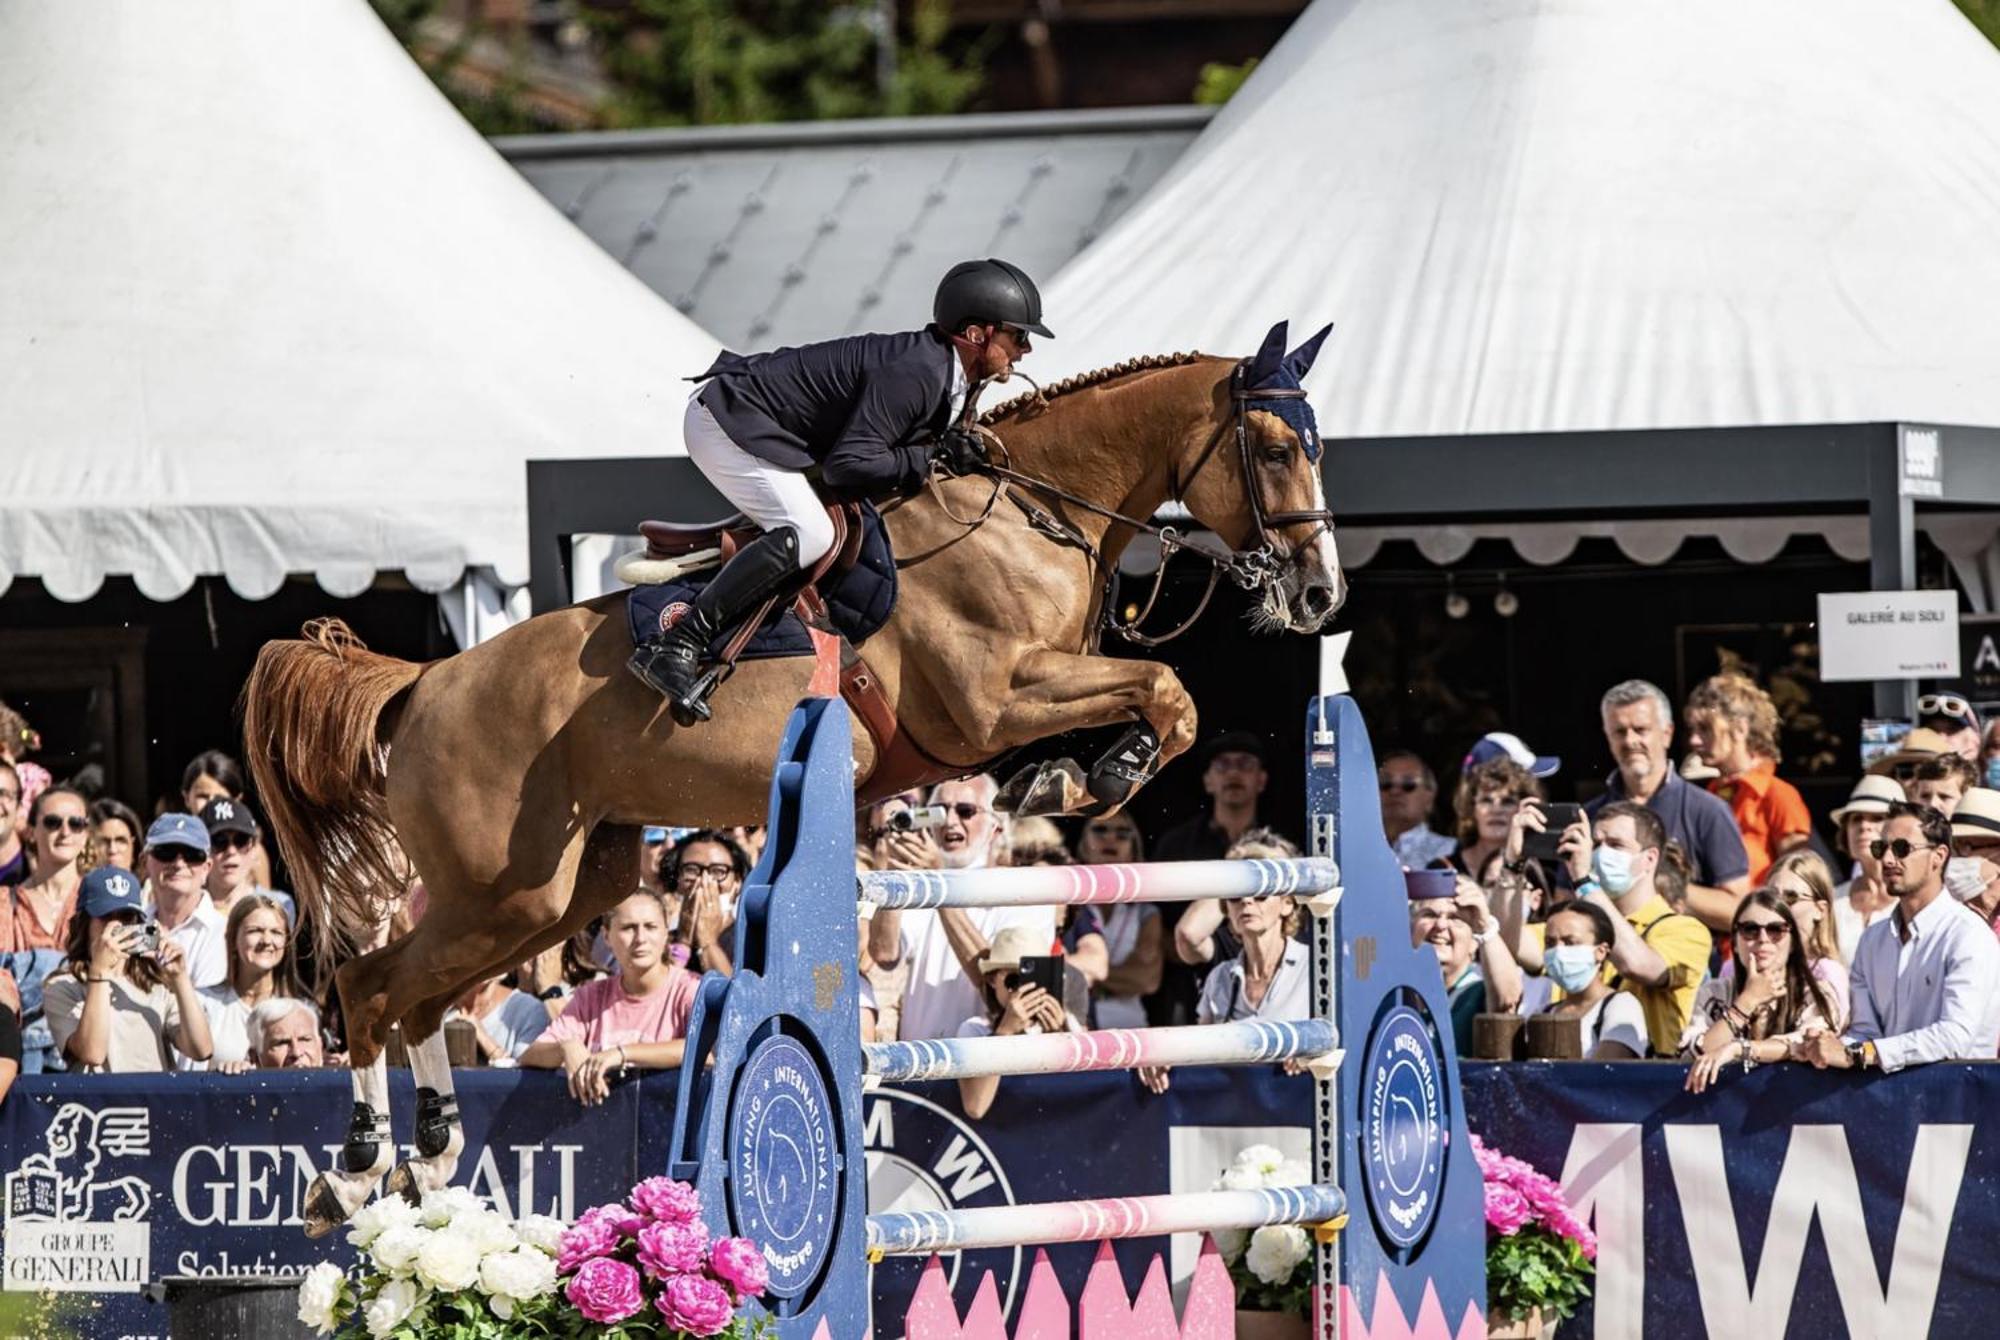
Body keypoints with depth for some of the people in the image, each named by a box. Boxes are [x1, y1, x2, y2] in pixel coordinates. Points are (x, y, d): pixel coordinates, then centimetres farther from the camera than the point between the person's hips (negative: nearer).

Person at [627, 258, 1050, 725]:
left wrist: (955, 446, -5)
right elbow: (846, 466, -28)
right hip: (729, 420, -11)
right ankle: (676, 645, -27)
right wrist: (932, 459, -20)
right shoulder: (915, 372, -25)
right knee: (808, 535, -24)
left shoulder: (945, 373, 7)